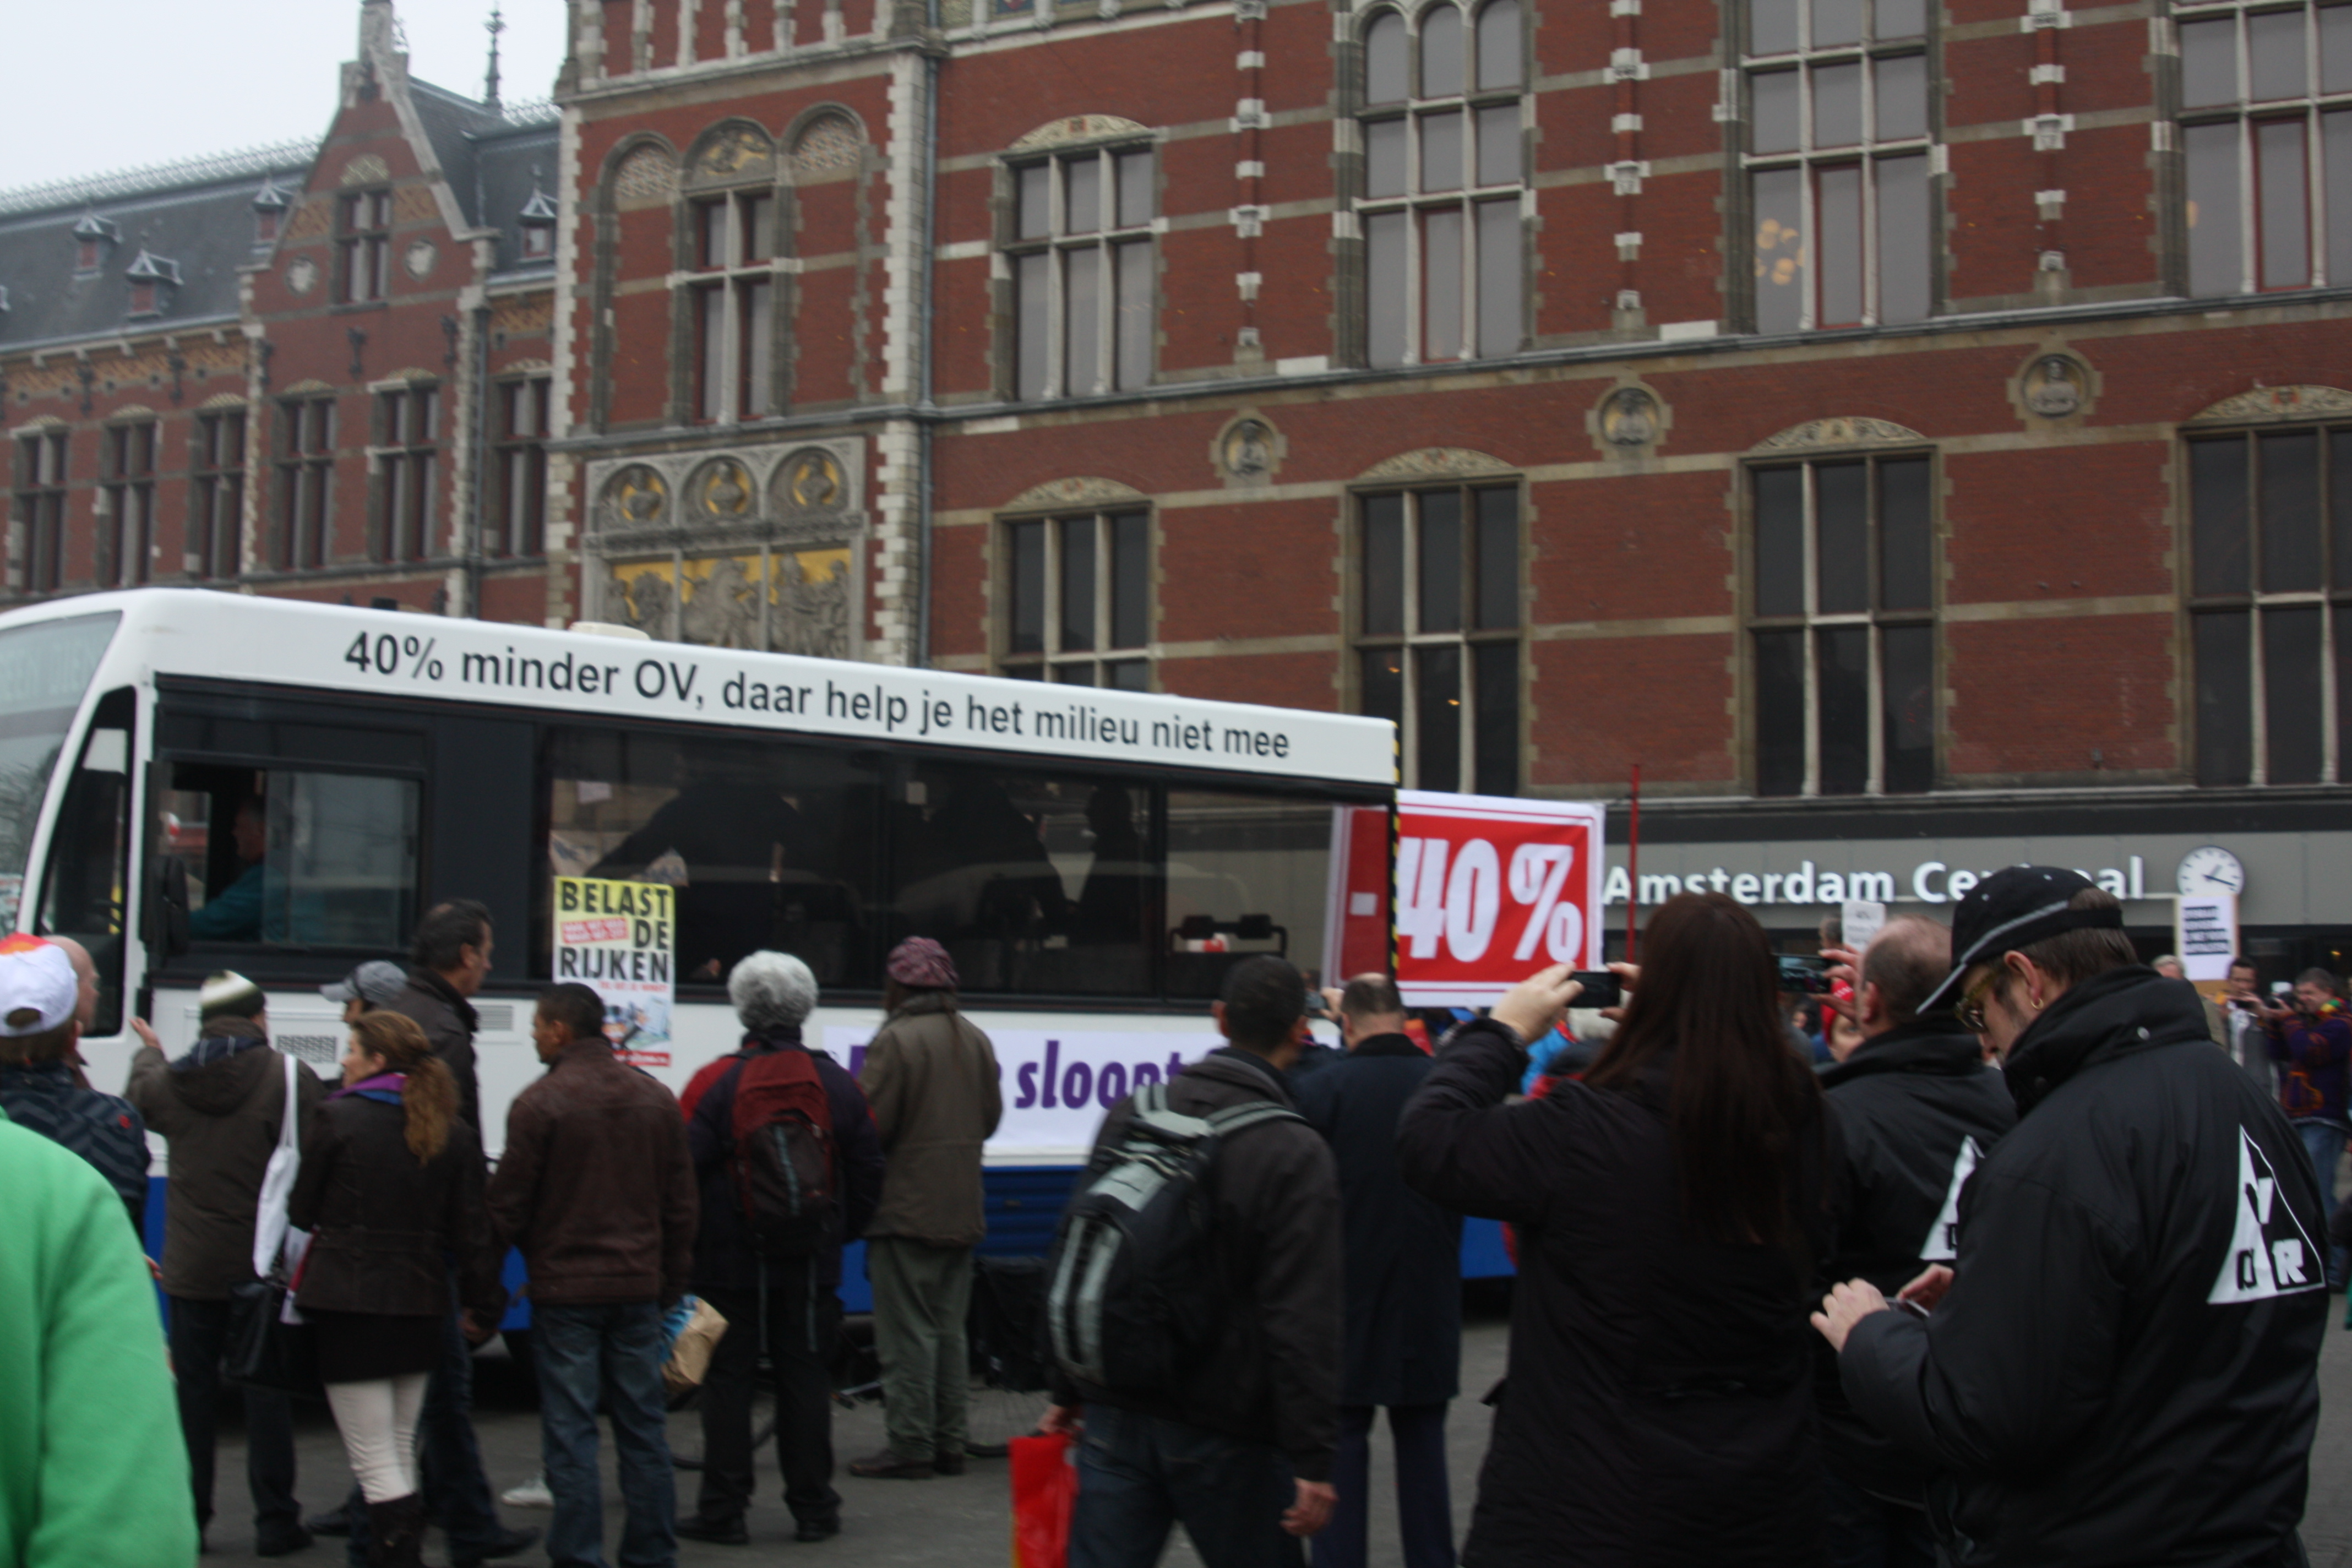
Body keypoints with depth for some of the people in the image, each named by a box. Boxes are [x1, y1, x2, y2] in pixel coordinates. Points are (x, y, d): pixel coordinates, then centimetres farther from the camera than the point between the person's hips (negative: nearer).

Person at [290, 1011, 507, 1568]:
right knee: (401, 1451, 18)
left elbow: (302, 1212, 0)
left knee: (375, 1460, -3)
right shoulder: (452, 1131, 3)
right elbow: (471, 1229, 3)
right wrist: (485, 1304, 10)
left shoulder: (339, 1119, -9)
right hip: (421, 1305, 5)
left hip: (349, 1301, -5)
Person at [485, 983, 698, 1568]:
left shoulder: (540, 1103, -11)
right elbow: (680, 1204, 10)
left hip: (565, 1287, -5)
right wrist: (671, 1284, 17)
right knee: (643, 1426, 11)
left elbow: (508, 1206, -7)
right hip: (638, 1287, 5)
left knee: (571, 1432, 1)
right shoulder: (655, 1098, 7)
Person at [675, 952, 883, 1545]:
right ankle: (813, 1507, 13)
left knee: (727, 1381, 4)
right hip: (811, 1268, 3)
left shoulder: (715, 1082, -9)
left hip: (730, 1265, -3)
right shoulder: (839, 1084, 3)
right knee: (806, 1380, 9)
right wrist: (842, 1234, 20)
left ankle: (723, 1511, 7)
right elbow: (868, 1175, 8)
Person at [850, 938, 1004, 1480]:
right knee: (949, 1330, 13)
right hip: (961, 1211, 7)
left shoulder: (895, 1041, -14)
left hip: (907, 1209, -7)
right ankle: (949, 1444, 16)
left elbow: (868, 1126, -16)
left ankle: (909, 1446, -1)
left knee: (908, 1333, -3)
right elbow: (991, 1116, 15)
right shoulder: (975, 1040, 9)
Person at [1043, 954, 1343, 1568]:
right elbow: (1304, 1319, -16)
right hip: (1222, 1430, -4)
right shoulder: (1298, 1154, -12)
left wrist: (1068, 1390, 20)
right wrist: (1312, 1461, -13)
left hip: (1115, 1417, 4)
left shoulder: (1130, 1115, 5)